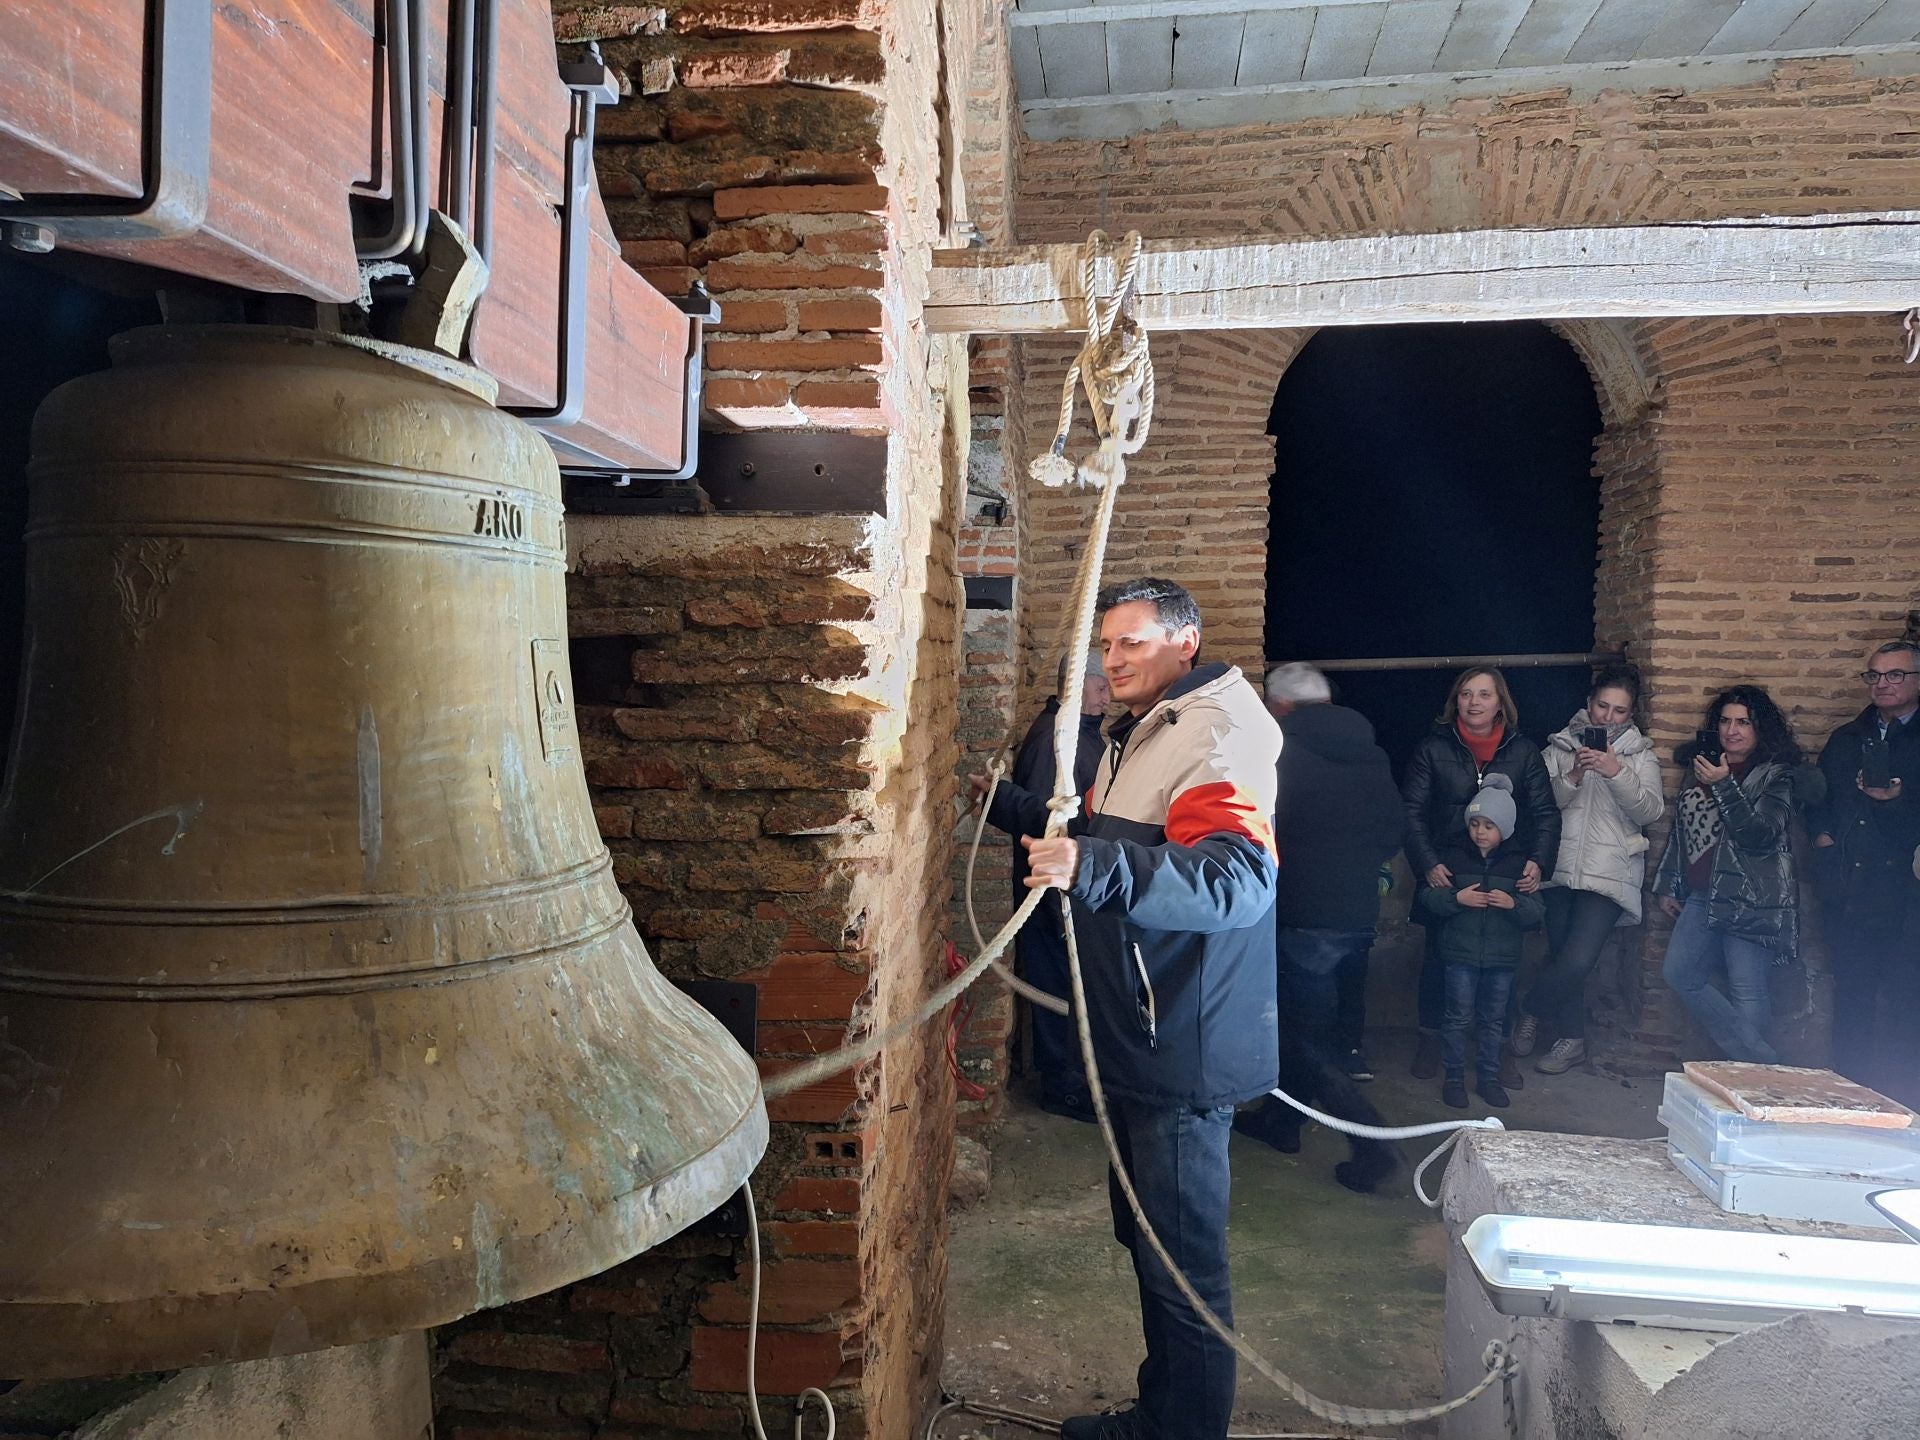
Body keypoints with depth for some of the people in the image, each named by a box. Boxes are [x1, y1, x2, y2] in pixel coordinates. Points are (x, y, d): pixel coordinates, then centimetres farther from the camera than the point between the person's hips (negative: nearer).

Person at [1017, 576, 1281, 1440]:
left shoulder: (1218, 735, -18)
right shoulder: (1136, 736, 15)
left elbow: (1235, 881, -35)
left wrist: (1093, 868, -46)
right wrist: (1019, 810, 20)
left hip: (1185, 1046, -10)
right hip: (1136, 1042, 11)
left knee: (1182, 1257, 2)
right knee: (1146, 1238, 21)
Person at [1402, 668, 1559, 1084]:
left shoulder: (1524, 752, 3)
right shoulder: (1432, 749, -3)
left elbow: (1546, 814, 1)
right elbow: (1412, 812, -7)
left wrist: (1539, 861, -15)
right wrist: (1428, 864, -19)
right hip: (1447, 876, -1)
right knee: (1439, 956, 8)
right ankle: (1430, 1038, 24)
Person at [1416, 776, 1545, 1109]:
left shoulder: (1519, 862, 1)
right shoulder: (1453, 855, -3)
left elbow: (1537, 910, 0)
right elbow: (1427, 897, -3)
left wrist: (1514, 903, -18)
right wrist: (1456, 898, -19)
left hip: (1503, 956, 2)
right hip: (1461, 952, -2)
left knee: (1493, 1019, 13)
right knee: (1458, 1017, 3)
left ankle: (1488, 1077, 25)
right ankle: (1454, 1077, 14)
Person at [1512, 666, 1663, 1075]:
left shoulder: (1640, 754, 7)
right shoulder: (1561, 747, 8)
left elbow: (1650, 811, -6)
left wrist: (1618, 773, -20)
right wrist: (1573, 776, -16)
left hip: (1609, 872, -1)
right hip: (1561, 868, 2)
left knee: (1577, 960, -13)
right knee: (1562, 956, 5)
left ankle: (1531, 1011, 12)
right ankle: (1571, 1039, 22)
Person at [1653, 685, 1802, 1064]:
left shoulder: (1775, 775, -5)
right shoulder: (1700, 766, 13)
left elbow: (1760, 836, -17)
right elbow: (1680, 829, 19)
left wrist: (1724, 786, -22)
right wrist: (1668, 886, 18)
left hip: (1750, 900, -7)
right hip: (1702, 895, 7)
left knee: (1747, 991, -6)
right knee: (1678, 973, 2)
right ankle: (1760, 1060, 7)